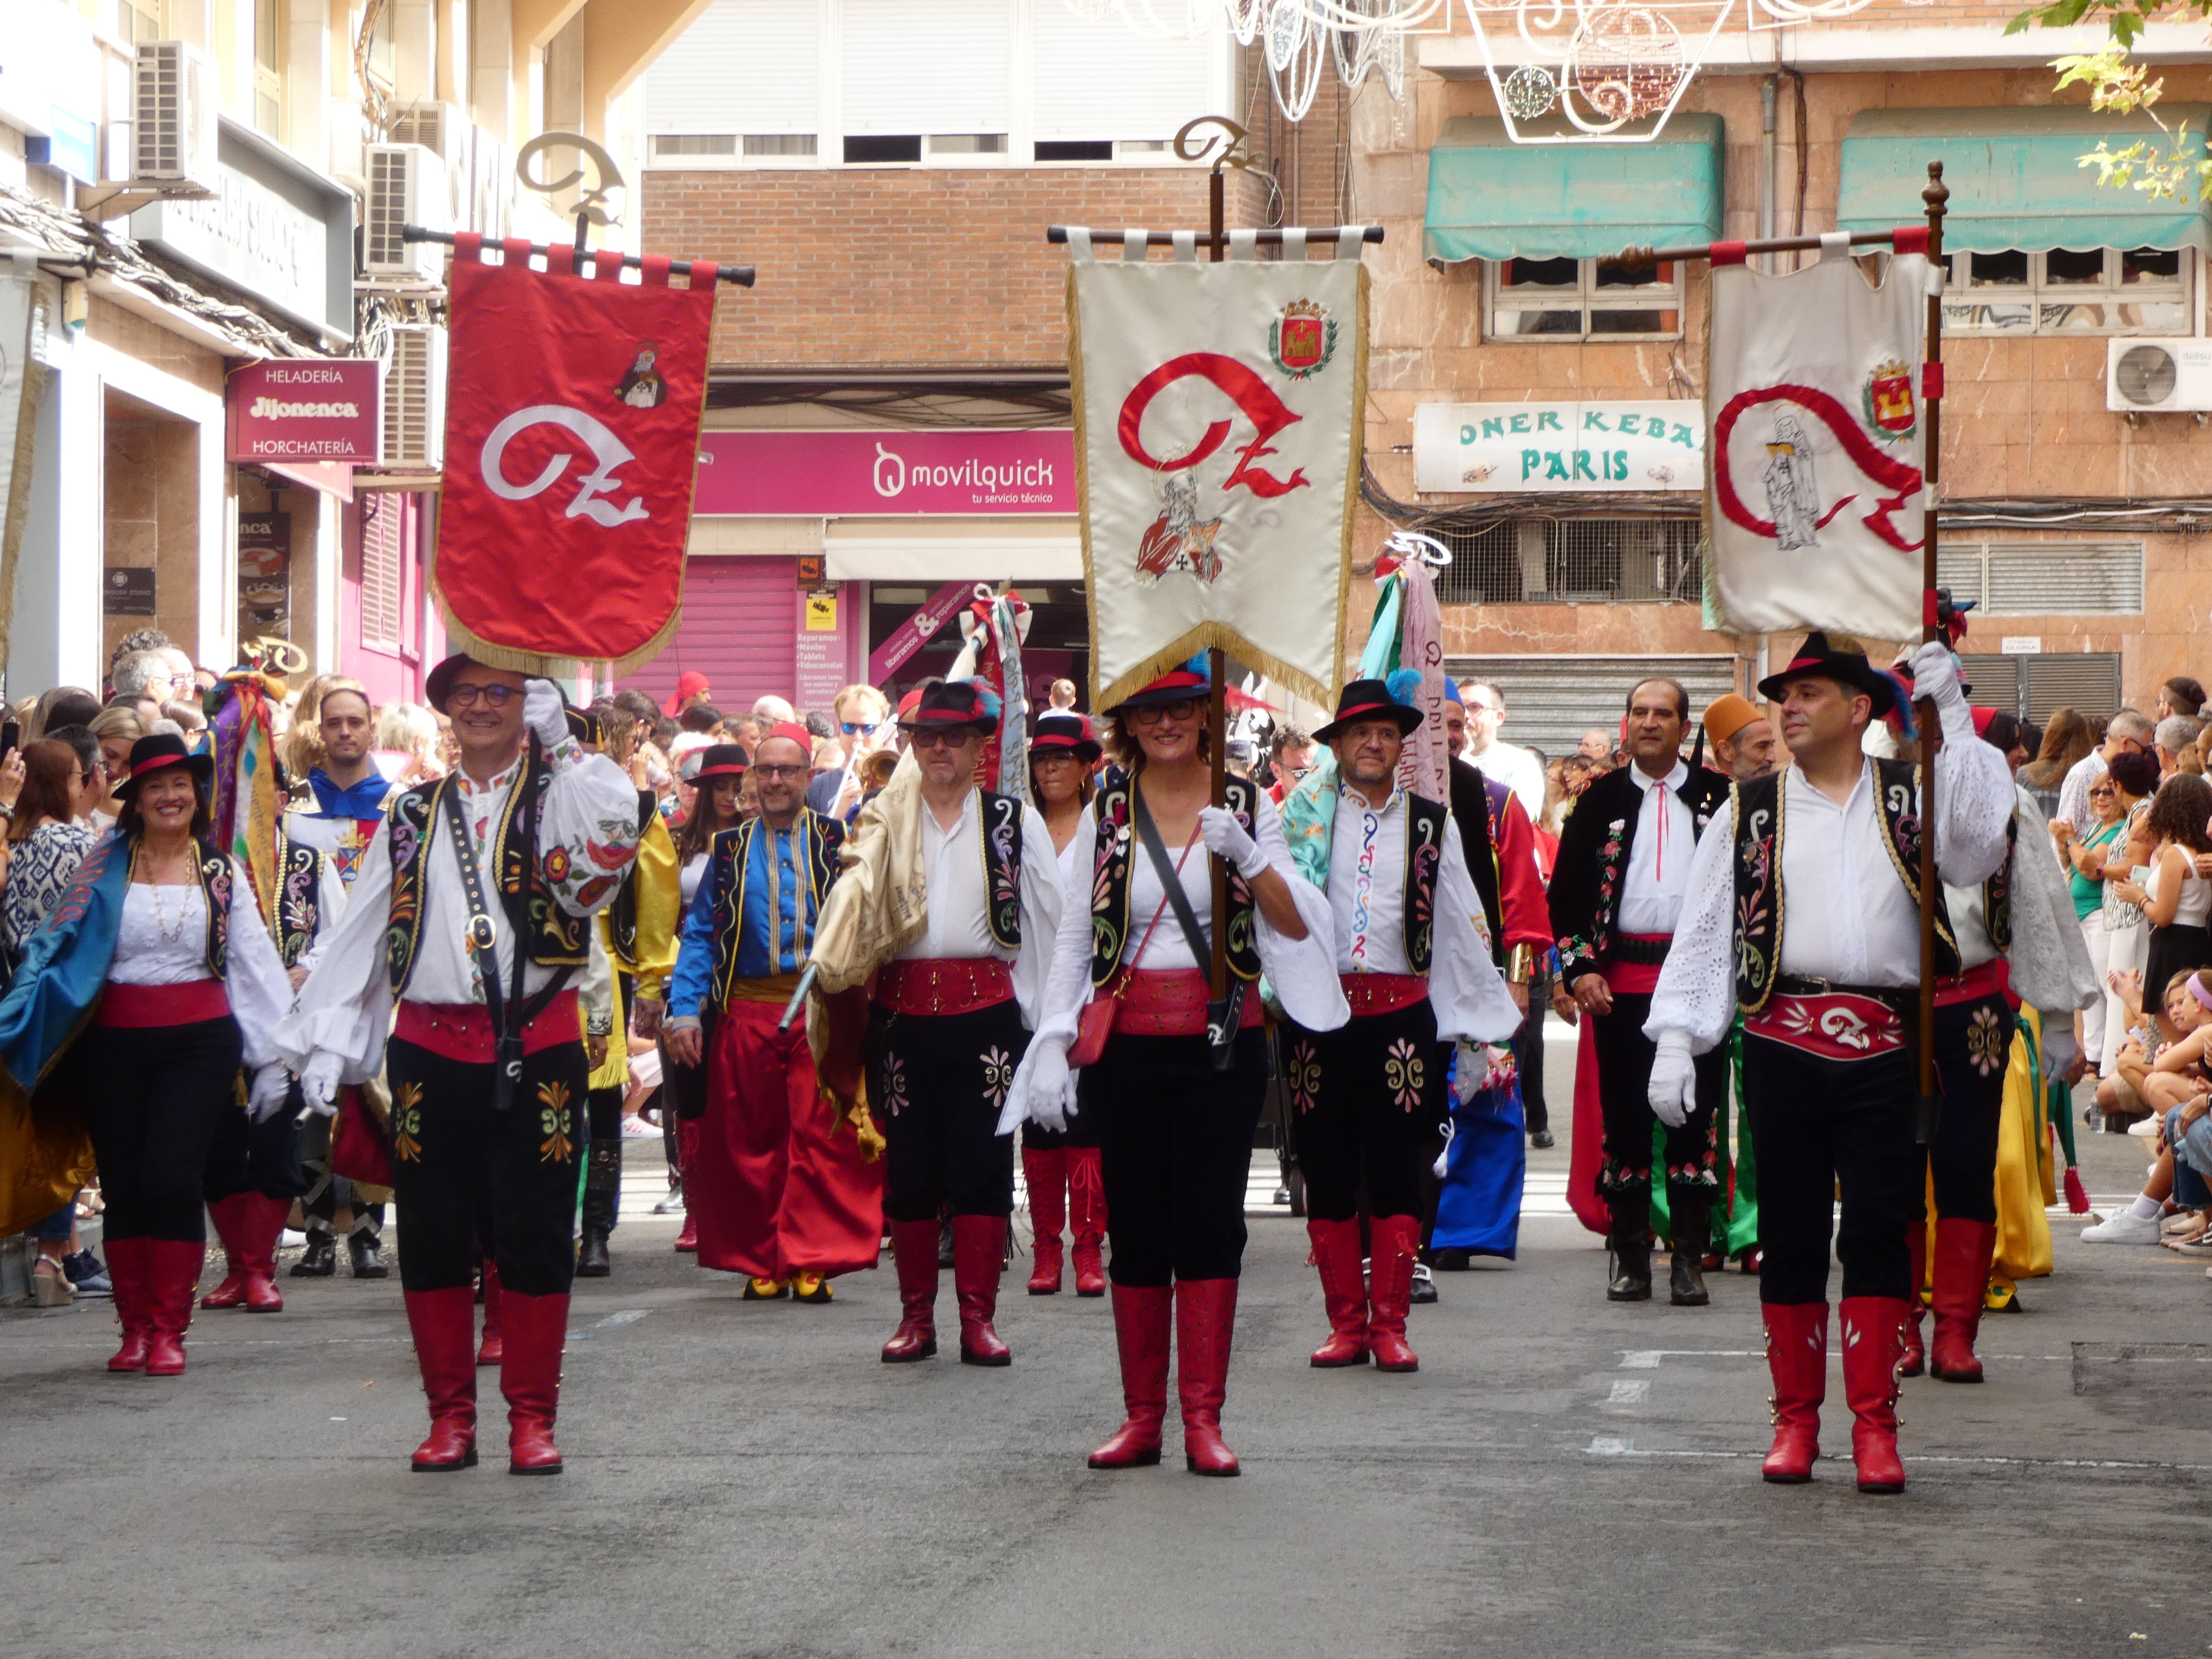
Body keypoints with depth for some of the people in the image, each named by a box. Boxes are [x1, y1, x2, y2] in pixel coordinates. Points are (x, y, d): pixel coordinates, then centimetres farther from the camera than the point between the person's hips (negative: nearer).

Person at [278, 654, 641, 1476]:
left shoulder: (557, 798, 4)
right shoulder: (412, 815, 12)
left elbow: (616, 822, -21)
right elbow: (361, 930, 10)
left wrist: (557, 739, -13)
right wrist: (327, 1039, 3)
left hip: (536, 1047, -2)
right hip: (430, 1050, 3)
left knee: (534, 1238, 0)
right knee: (433, 1238, 6)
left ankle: (531, 1416, 10)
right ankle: (450, 1415, 16)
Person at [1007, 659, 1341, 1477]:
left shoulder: (1245, 804, 4)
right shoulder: (1105, 812, 6)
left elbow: (1299, 926, -1)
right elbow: (1075, 937, 7)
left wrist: (1247, 856, -16)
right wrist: (1053, 1046, -1)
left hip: (1222, 1039, -1)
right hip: (1127, 1041, 1)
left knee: (1211, 1220, -3)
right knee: (1135, 1224, 4)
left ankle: (1204, 1418, -1)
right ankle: (1142, 1415, 10)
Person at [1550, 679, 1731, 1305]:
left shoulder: (1716, 798, 7)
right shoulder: (1602, 801, 10)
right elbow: (1566, 890, 9)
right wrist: (1579, 967, -2)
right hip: (1622, 981, 1)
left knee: (1696, 1113, -2)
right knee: (1625, 1113, 3)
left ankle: (1689, 1258, 4)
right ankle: (1629, 1255, 12)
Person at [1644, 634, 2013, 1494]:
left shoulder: (1911, 796, 9)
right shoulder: (1751, 809, 10)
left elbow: (1978, 844, -11)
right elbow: (1703, 926, 8)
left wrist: (1952, 713, -11)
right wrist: (1676, 1038, -1)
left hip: (1883, 1043, -1)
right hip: (1784, 1041, 1)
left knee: (1878, 1233, 0)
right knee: (1790, 1236, 4)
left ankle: (1874, 1424, 5)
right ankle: (1796, 1419, 13)